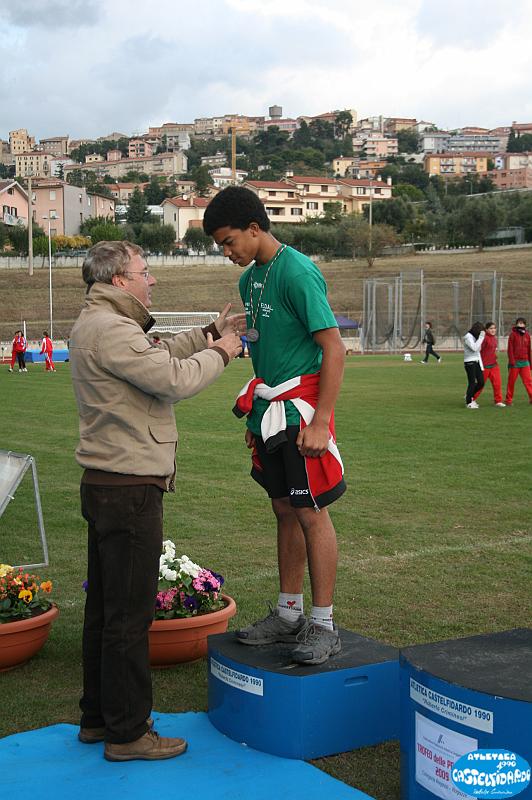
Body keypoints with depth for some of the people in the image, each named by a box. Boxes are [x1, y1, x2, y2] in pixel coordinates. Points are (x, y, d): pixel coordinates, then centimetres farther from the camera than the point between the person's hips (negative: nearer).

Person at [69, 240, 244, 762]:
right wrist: (219, 353, -6)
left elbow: (159, 355, 24)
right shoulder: (110, 330, -18)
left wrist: (209, 333, 15)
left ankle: (97, 717, 28)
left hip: (105, 485, 11)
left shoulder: (93, 325, 17)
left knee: (104, 607, 17)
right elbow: (176, 380, -23)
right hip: (130, 490, -11)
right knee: (130, 614, -3)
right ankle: (127, 733, 6)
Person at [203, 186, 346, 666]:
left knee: (311, 513, -2)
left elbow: (335, 349, -18)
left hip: (300, 409, -8)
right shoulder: (251, 278, 11)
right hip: (270, 409, 9)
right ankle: (288, 616, 24)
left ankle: (324, 626, 7)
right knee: (285, 510, 14)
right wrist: (256, 414, 18)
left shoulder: (297, 273, -16)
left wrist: (319, 422, -21)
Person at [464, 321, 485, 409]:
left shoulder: (475, 337, 14)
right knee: (472, 383, -4)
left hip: (477, 362, 8)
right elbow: (474, 348, -22)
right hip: (470, 362, -8)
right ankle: (469, 402, 9)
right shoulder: (468, 337, -12)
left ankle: (470, 396, 25)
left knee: (481, 382, 6)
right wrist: (481, 337, -19)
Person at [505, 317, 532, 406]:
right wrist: (512, 361, -14)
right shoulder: (513, 334, -2)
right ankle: (509, 400, 10)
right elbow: (510, 349, -6)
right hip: (515, 362, -3)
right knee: (511, 381, 3)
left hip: (525, 362, 3)